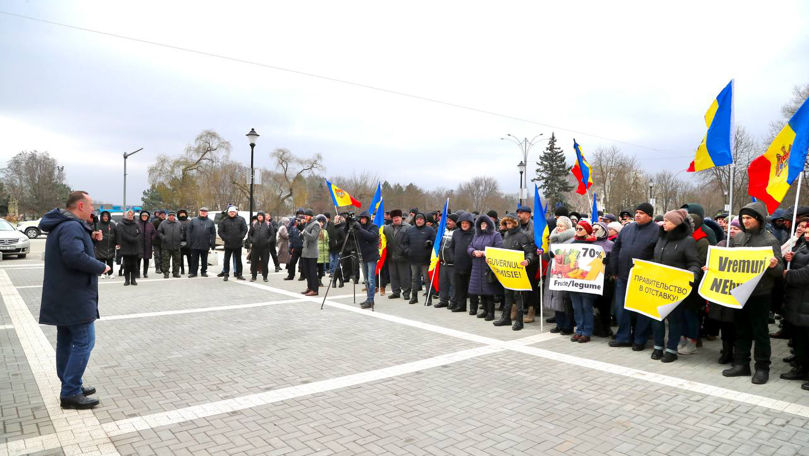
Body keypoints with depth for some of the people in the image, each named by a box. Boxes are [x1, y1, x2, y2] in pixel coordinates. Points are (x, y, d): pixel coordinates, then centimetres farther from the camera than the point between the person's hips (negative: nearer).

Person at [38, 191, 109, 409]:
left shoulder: (60, 225, 15)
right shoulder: (72, 227, -20)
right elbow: (74, 256, -33)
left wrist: (90, 237, 7)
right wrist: (101, 267, -20)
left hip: (62, 298, 11)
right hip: (75, 297, -11)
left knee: (66, 342, 16)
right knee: (84, 343, -5)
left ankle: (71, 387, 27)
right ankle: (70, 394, -1)